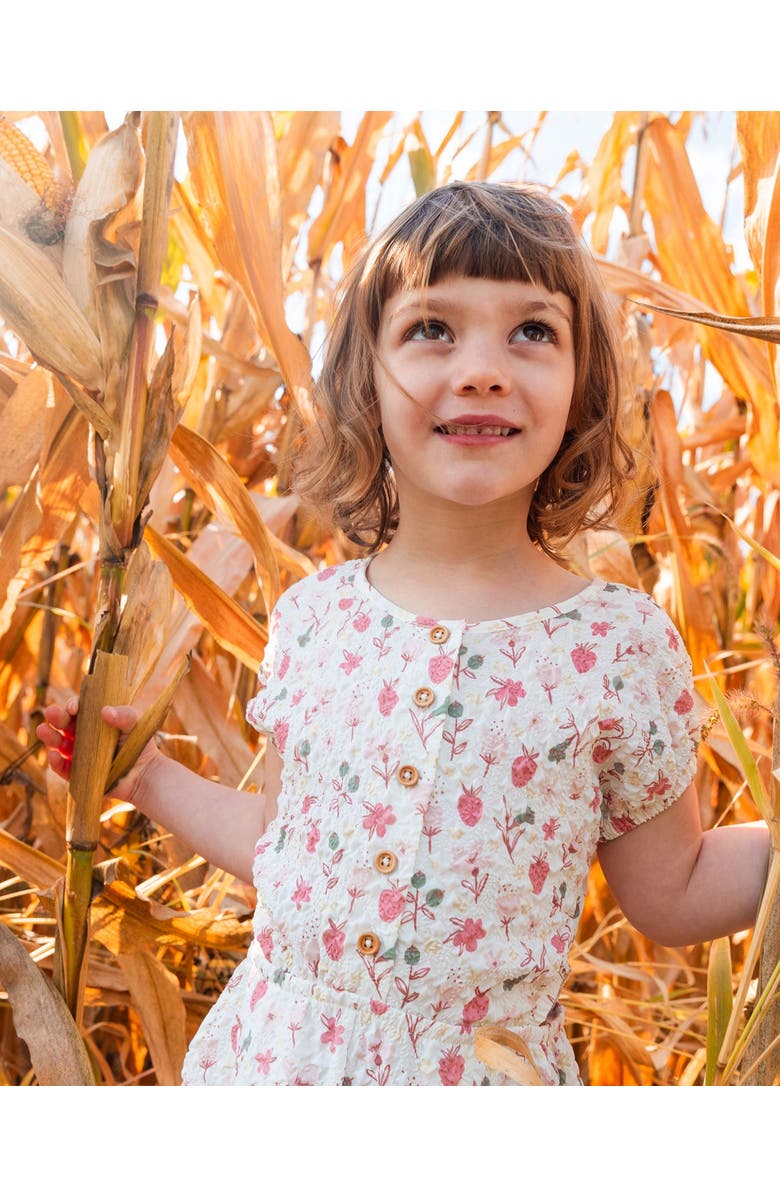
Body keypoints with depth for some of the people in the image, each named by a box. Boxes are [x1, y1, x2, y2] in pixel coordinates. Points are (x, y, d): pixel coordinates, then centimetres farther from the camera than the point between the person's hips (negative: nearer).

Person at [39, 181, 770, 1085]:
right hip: (271, 1049, 2)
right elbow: (283, 843, 7)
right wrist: (146, 776, 2)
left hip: (491, 1074, -2)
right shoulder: (310, 617, -7)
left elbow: (670, 894, -3)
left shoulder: (622, 646, -14)